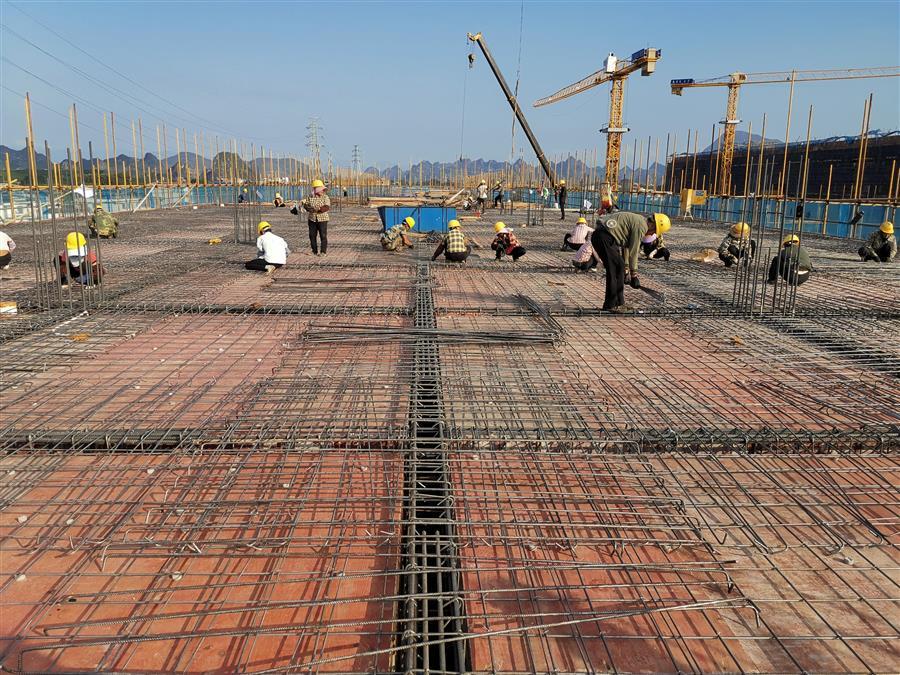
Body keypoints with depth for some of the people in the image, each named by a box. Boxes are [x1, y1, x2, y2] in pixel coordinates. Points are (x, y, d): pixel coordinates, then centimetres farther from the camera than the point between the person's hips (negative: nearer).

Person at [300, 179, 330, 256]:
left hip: (322, 219, -3)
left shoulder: (325, 197, -2)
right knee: (312, 235, 6)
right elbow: (305, 204, 4)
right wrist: (308, 208, -19)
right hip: (312, 219, 3)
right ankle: (315, 251, 18)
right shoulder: (310, 197, 6)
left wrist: (317, 209, -25)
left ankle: (323, 251, 4)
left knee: (323, 236, -4)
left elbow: (327, 207, -14)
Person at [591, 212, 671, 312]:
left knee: (620, 266, 14)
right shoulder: (641, 226, -11)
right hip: (604, 237, -11)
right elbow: (633, 252, -10)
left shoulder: (638, 220, 20)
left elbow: (626, 246, 25)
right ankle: (610, 305, -4)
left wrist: (626, 267, 26)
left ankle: (619, 303, 18)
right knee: (614, 270, -8)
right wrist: (634, 275, -2)